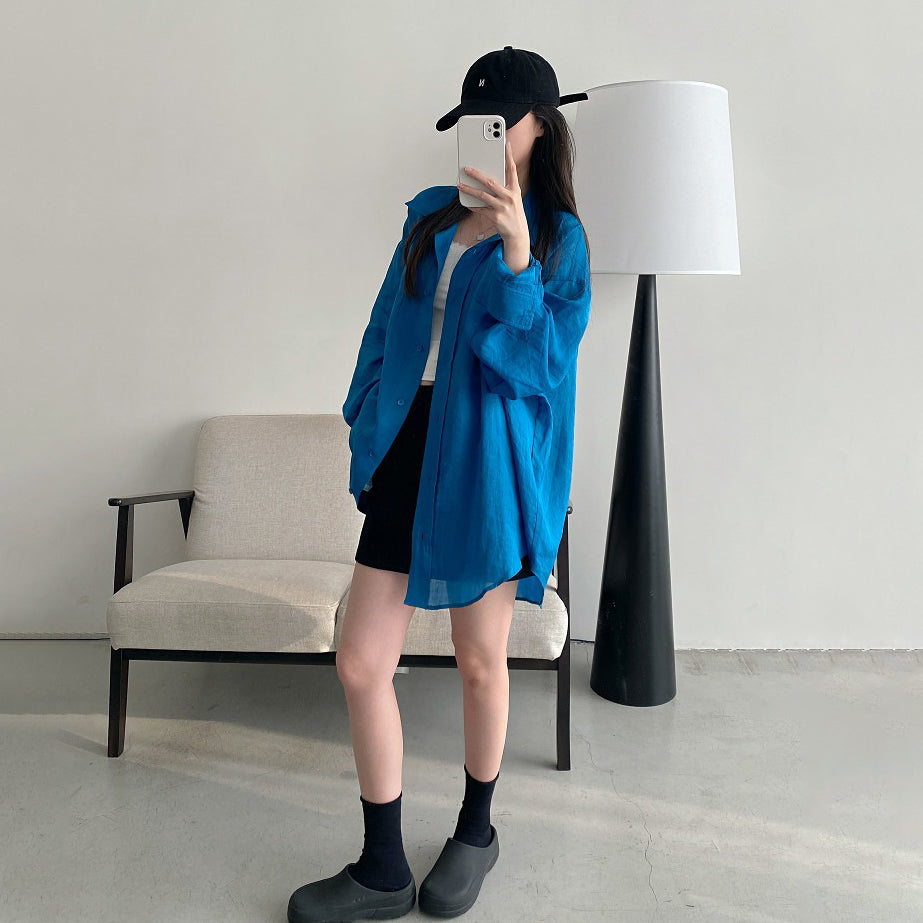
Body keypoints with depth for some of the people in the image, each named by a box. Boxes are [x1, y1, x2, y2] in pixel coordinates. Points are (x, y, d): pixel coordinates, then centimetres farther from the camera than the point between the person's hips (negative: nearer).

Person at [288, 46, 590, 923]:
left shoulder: (558, 238, 1)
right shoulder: (430, 217, 14)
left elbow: (543, 363, -10)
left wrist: (516, 255, -21)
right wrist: (367, 429, 11)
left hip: (489, 467, -4)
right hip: (406, 455, 5)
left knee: (480, 663, 9)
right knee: (360, 663, 1)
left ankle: (476, 831, 36)